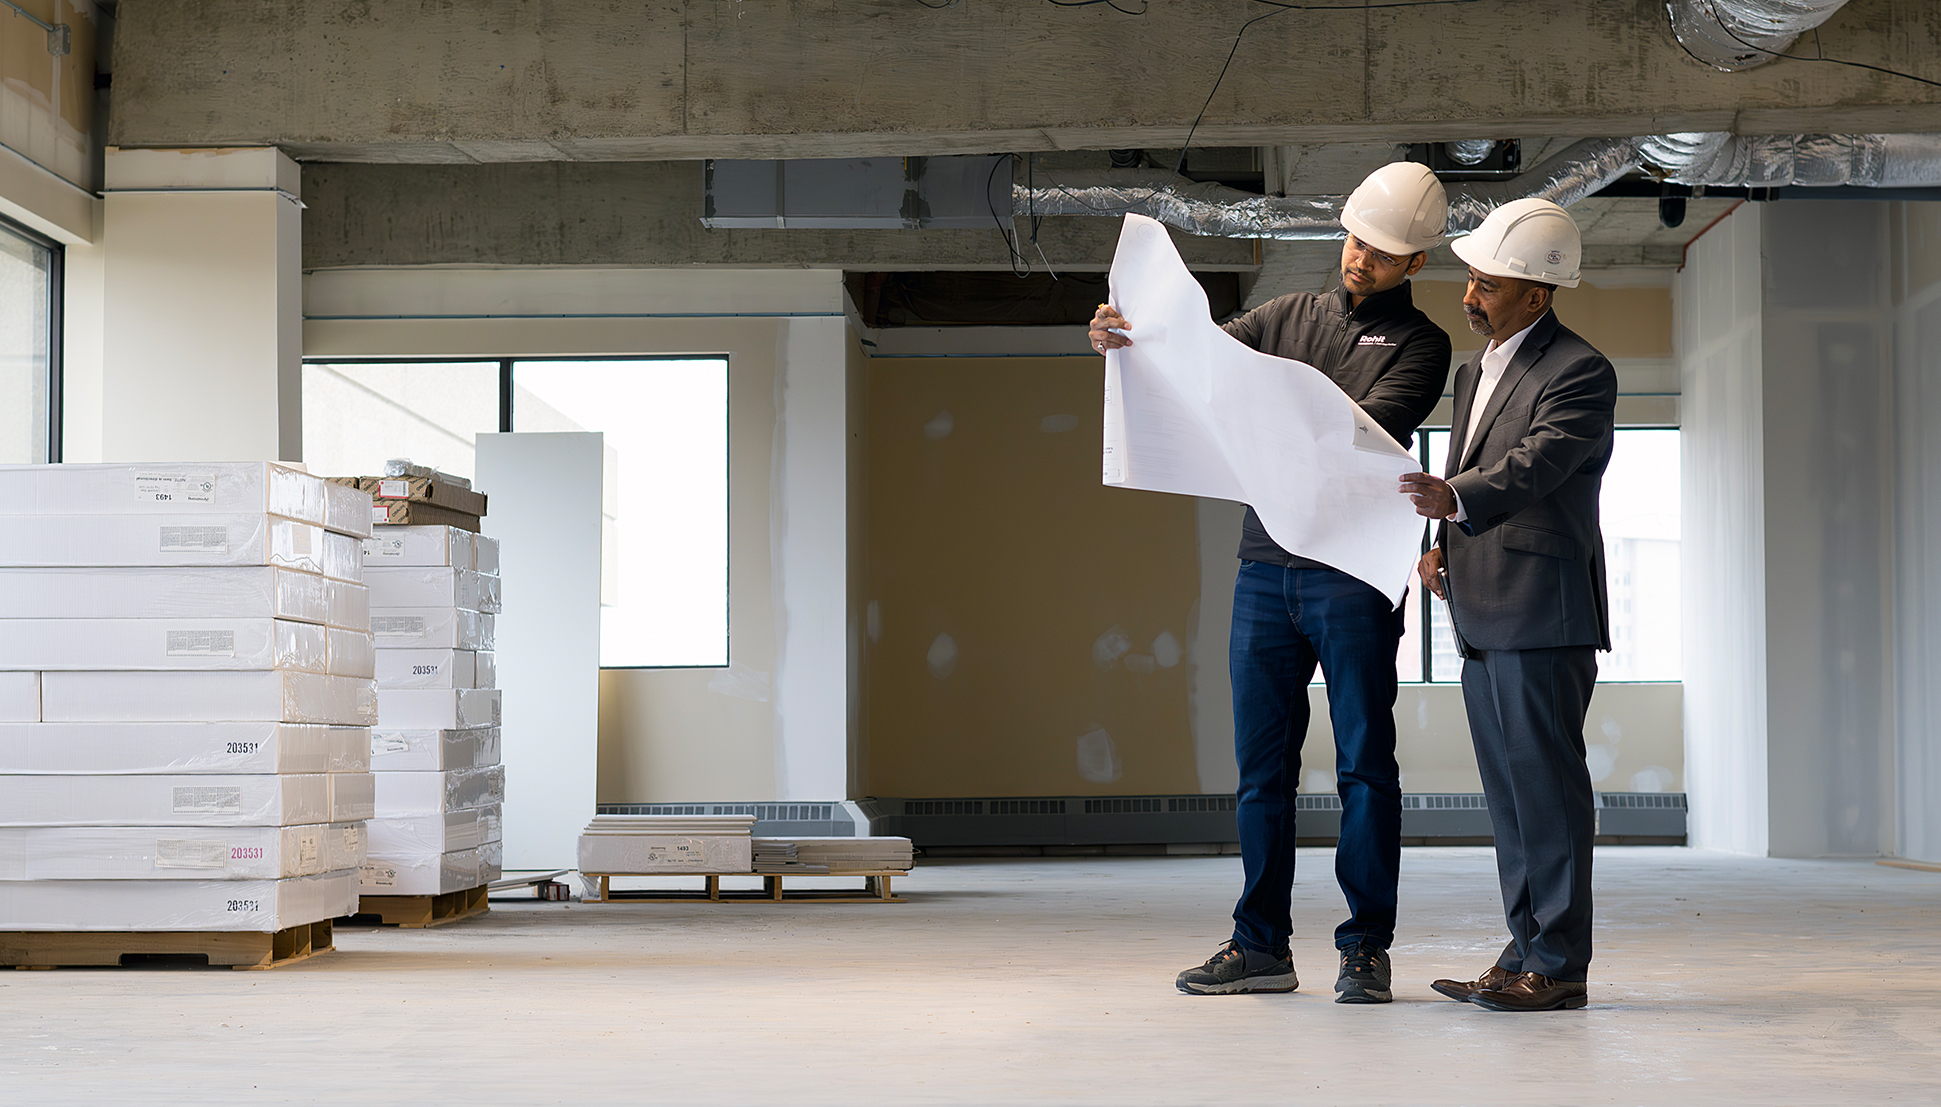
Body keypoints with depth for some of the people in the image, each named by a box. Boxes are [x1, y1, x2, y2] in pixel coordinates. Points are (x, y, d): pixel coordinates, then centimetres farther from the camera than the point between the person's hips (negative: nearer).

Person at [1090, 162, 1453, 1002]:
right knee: (1262, 765, 6)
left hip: (1353, 575, -4)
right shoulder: (1289, 315, 18)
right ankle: (1261, 945, 12)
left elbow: (1371, 425, -13)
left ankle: (1366, 948, 5)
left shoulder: (1418, 343, 4)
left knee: (1364, 764, -1)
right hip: (1265, 566, 4)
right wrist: (1124, 341, -10)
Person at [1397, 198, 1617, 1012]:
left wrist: (1455, 499, -42)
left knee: (1546, 784, -6)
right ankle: (1525, 953, 17)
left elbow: (1537, 464, -25)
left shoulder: (1580, 372, -9)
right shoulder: (1473, 373, 19)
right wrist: (1442, 547, 9)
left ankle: (1559, 965, -1)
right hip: (1484, 619, 9)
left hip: (1544, 615, -9)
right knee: (1509, 791, 11)